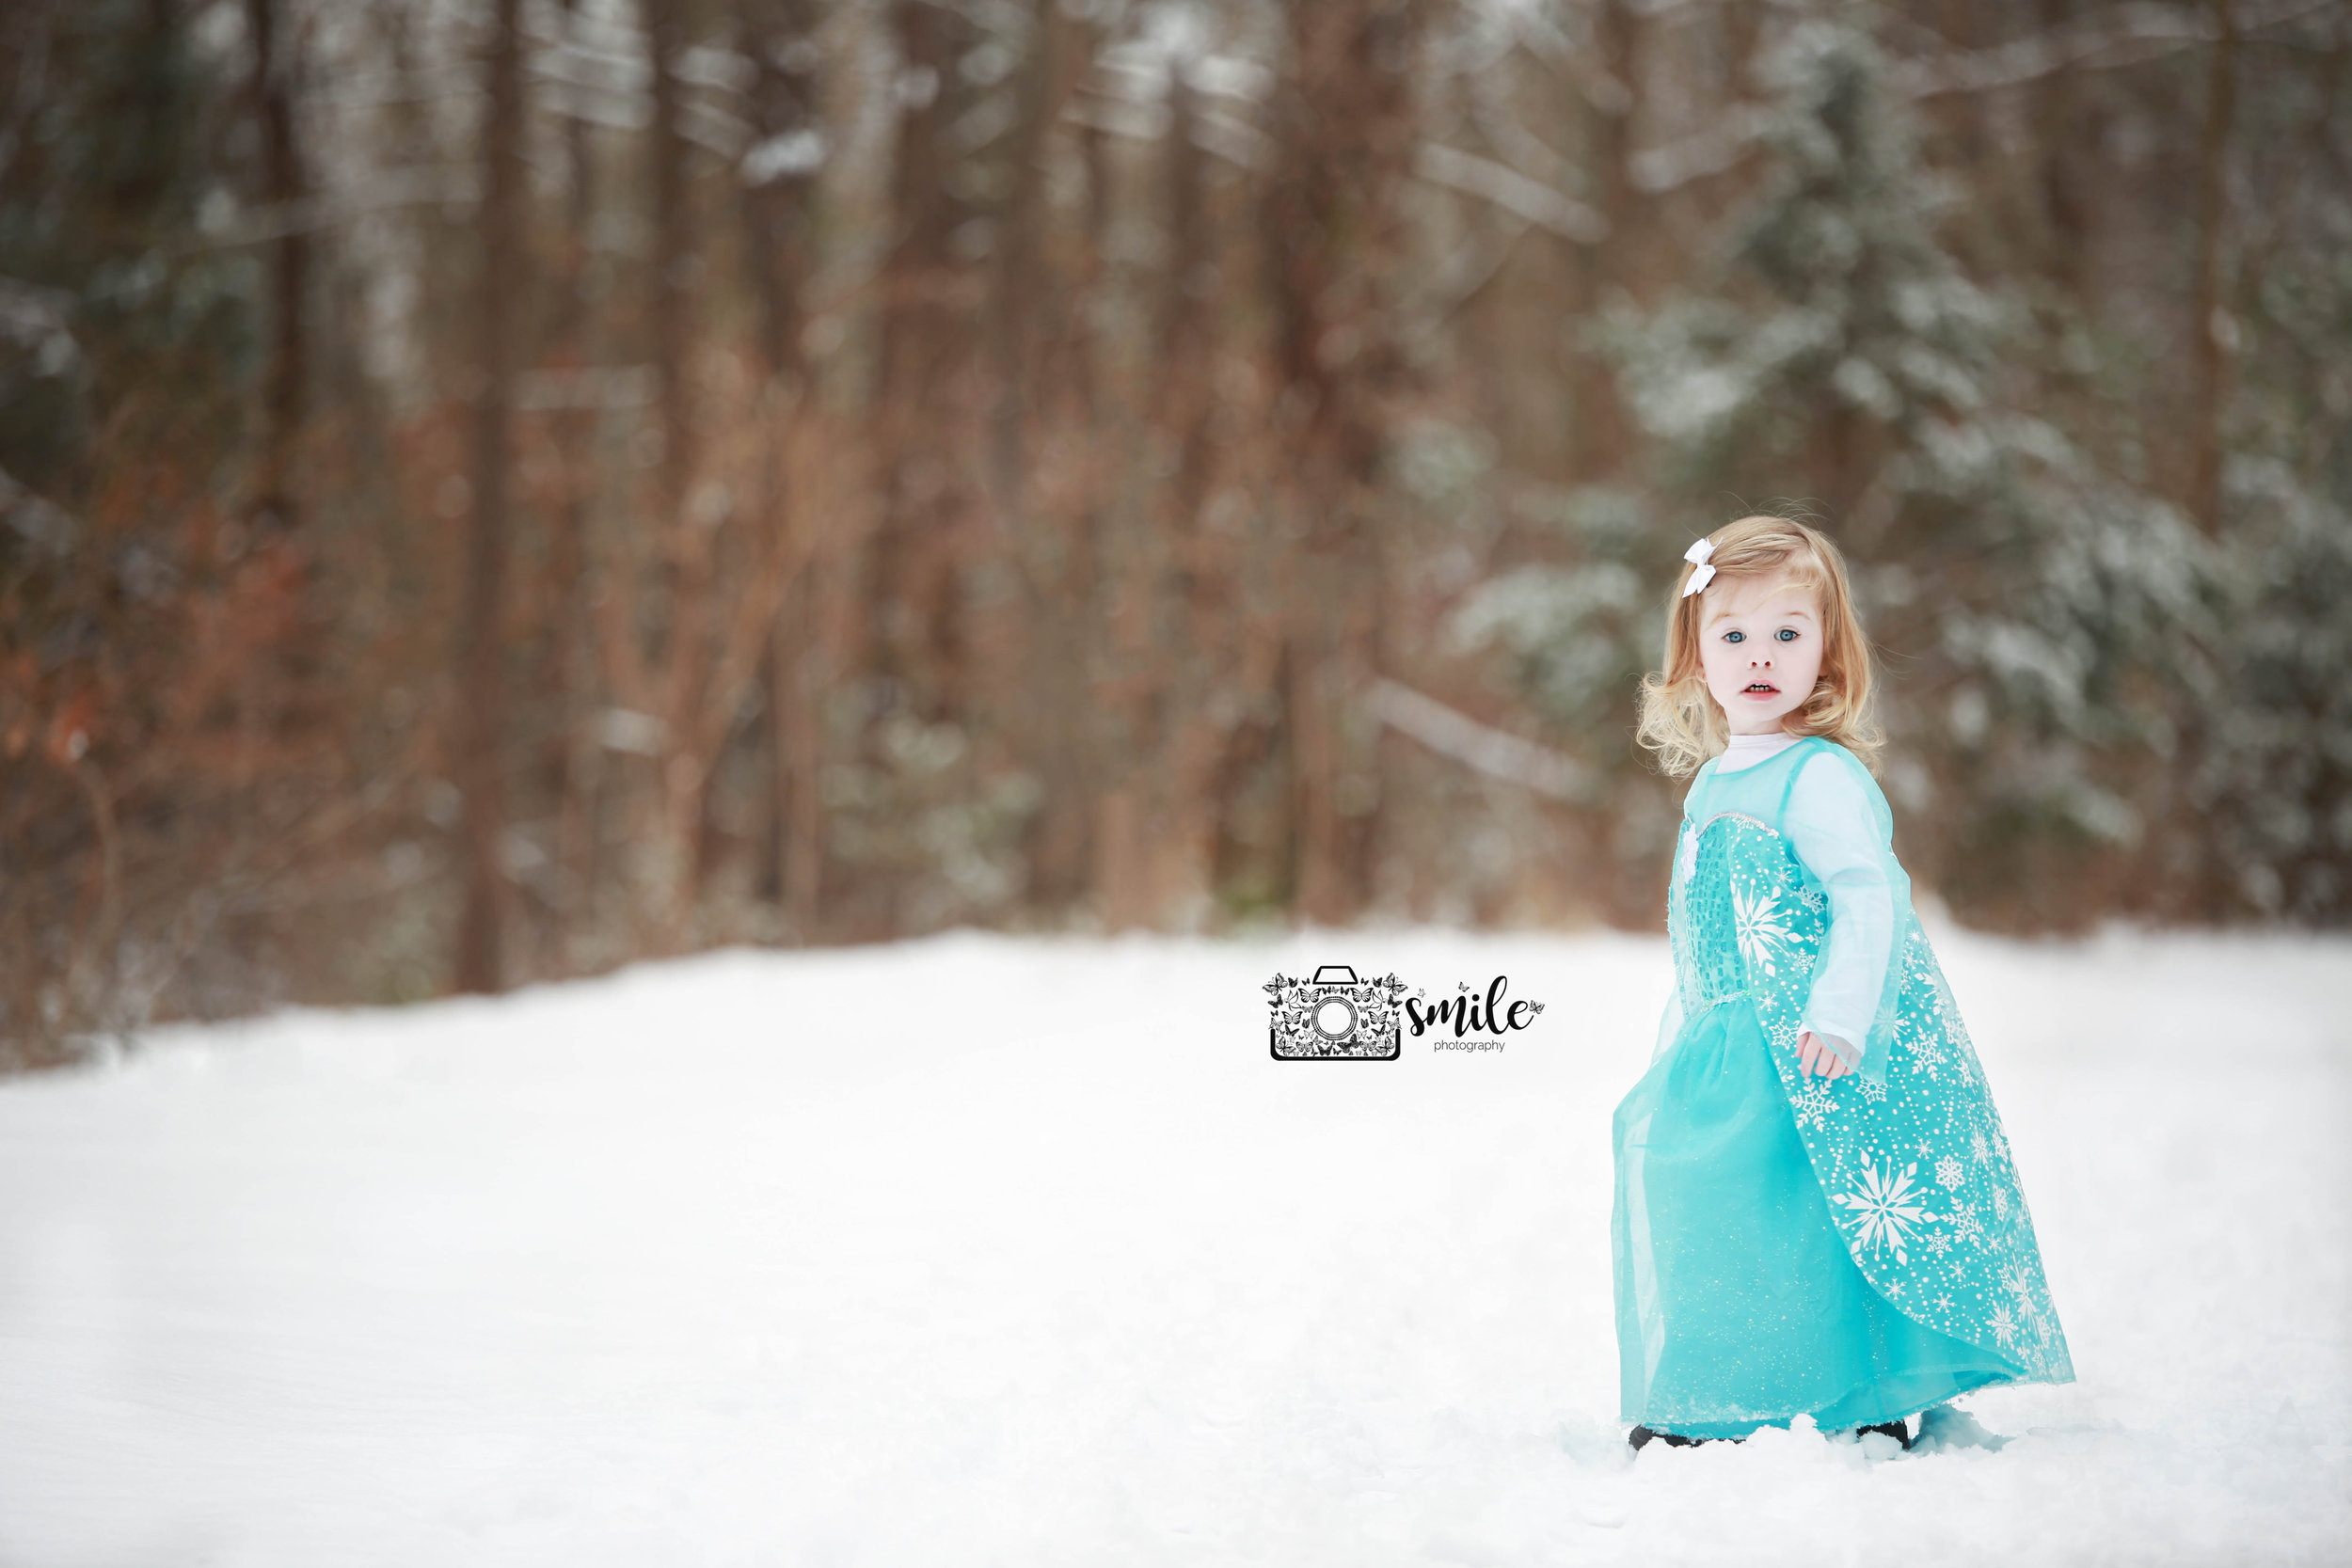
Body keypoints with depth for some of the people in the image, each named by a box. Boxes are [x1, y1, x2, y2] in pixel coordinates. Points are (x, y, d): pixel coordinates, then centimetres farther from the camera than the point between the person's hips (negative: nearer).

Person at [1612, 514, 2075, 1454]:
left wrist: (1839, 1016, -30)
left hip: (1805, 1057, -9)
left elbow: (1870, 899, -22)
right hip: (1734, 1046, 9)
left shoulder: (1821, 778, -12)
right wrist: (1687, 1028, 27)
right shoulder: (1717, 782, 15)